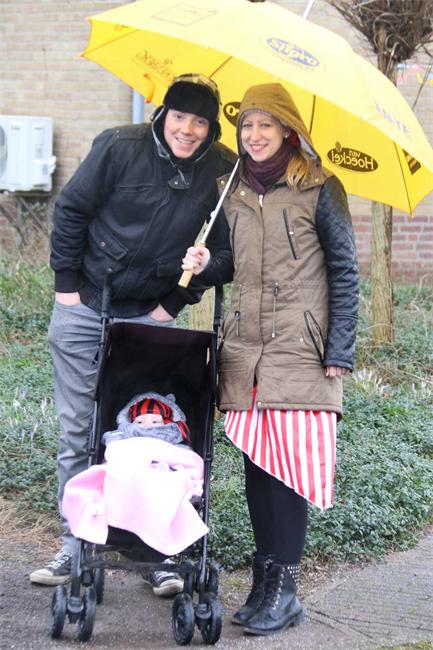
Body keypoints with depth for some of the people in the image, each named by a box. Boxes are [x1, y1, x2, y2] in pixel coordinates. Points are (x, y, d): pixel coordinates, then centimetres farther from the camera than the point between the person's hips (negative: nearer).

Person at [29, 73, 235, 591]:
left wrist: (178, 301, -1)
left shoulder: (223, 171, -5)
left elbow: (223, 248, 5)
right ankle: (76, 543, 12)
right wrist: (67, 281, -3)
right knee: (77, 429, 3)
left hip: (152, 316, 0)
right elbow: (71, 210, -1)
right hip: (84, 309, 0)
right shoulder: (120, 148, -10)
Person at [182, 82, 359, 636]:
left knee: (289, 461, -8)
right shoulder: (234, 192, 14)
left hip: (300, 349, -5)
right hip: (245, 348, 5)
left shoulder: (319, 190, -1)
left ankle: (283, 588, -2)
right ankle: (266, 581, 12)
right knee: (256, 463, 5)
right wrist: (205, 266, 1)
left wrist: (340, 351, -7)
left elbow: (344, 272, -1)